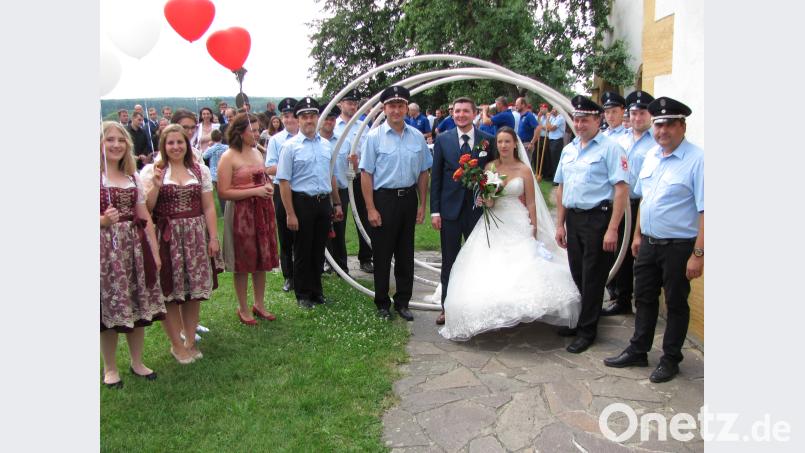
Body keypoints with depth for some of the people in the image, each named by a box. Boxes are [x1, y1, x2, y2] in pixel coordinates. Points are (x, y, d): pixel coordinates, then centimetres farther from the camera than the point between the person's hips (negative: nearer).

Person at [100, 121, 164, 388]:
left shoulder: (133, 177, 11)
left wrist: (154, 251, 9)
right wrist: (104, 221, -28)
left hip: (135, 247, 5)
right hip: (106, 248, -4)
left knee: (138, 305, 10)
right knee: (110, 308, 3)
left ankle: (137, 362, 26)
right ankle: (110, 368, 20)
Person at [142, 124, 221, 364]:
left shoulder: (200, 170, 6)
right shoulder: (152, 171, 1)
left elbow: (209, 207, 6)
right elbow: (146, 208, -4)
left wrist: (213, 237, 1)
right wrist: (156, 185, -17)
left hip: (196, 236, 2)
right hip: (167, 237, -2)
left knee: (195, 289, 7)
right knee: (170, 291, 2)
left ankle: (190, 340, 22)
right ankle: (177, 344, 17)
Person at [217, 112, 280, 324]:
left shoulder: (257, 153, 12)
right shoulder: (228, 157, -11)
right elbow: (223, 192, -16)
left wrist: (268, 186, 4)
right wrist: (255, 191, -19)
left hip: (262, 211, 7)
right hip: (241, 213, -7)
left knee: (262, 259, 12)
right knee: (243, 263, 4)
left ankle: (259, 304, 27)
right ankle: (243, 308, 19)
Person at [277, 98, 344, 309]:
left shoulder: (326, 144, 8)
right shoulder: (290, 146, -8)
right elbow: (284, 182, -11)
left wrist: (337, 203, 16)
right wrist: (290, 214, -15)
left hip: (324, 203, 5)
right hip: (303, 202, -5)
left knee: (319, 250, 15)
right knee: (303, 251, 7)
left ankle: (317, 291, 30)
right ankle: (303, 295, 22)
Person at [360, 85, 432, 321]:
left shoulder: (417, 137, 3)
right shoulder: (374, 137, -7)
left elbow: (423, 172, 9)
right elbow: (366, 173, -8)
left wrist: (422, 204, 6)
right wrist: (371, 209, -11)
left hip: (409, 199, 4)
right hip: (383, 200, -3)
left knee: (406, 255, 12)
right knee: (382, 255, 7)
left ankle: (402, 302, 26)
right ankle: (382, 304, 22)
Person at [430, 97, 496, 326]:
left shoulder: (488, 140, 1)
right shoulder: (442, 139, 1)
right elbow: (436, 176, 2)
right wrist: (434, 210, -3)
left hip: (478, 209, 0)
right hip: (450, 210, 0)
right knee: (449, 261, 9)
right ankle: (447, 306, 21)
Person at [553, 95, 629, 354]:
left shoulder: (610, 149, -10)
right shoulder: (568, 150, 12)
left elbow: (621, 189, -15)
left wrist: (612, 229, -19)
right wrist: (560, 224, 14)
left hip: (598, 218, -6)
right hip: (573, 219, 6)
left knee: (593, 278, 3)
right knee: (577, 275, 15)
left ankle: (587, 330, 16)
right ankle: (578, 321, 32)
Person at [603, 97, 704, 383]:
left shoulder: (697, 160, -17)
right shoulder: (652, 155, 6)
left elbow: (705, 211, -20)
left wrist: (698, 254, -21)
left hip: (679, 247, -6)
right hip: (648, 243, 7)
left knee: (676, 304, 11)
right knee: (644, 299, 18)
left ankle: (670, 360, 28)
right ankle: (637, 351, 35)